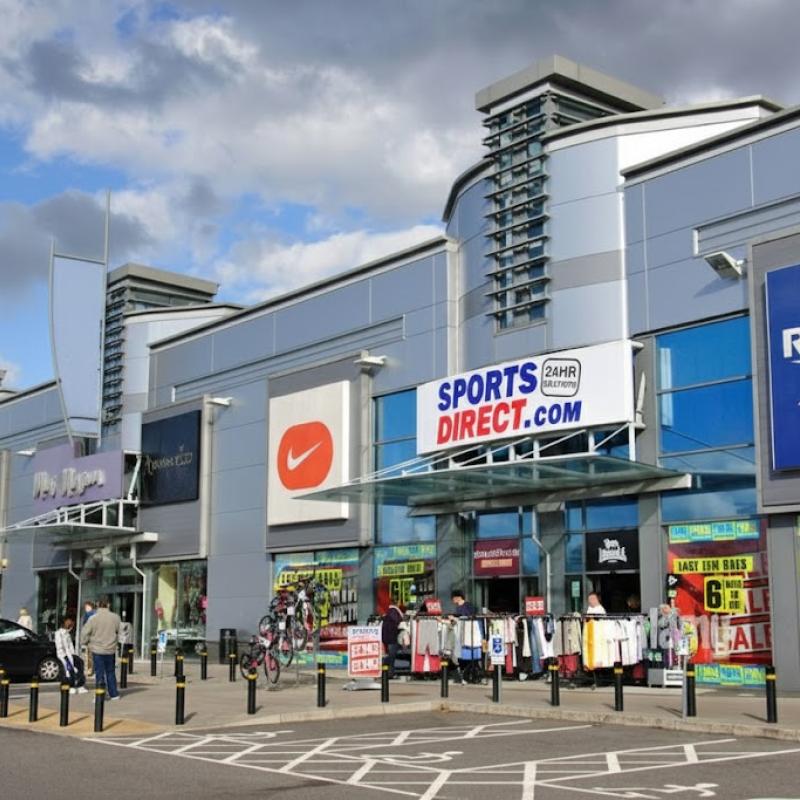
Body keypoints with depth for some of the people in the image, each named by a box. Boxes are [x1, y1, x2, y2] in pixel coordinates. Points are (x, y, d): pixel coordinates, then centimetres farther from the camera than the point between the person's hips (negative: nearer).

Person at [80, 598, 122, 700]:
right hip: (110, 649, 3)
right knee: (110, 672, 15)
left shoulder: (93, 618, -12)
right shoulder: (115, 617, -2)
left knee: (99, 673, 2)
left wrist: (85, 643, 8)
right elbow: (120, 631, 10)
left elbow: (85, 632, -9)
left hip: (97, 649, -3)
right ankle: (113, 694, 21)